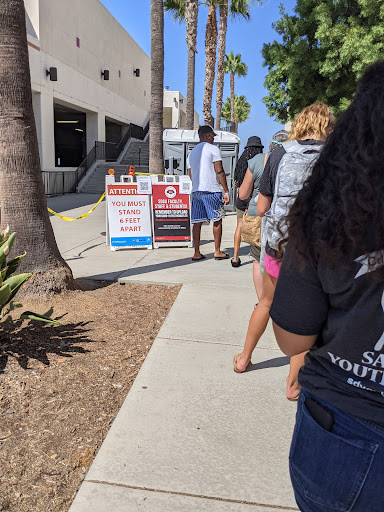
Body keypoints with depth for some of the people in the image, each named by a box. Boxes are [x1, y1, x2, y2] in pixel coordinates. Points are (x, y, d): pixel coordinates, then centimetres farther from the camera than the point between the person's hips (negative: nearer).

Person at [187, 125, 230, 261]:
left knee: (197, 222, 5)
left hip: (195, 190, 6)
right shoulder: (213, 149, -2)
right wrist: (226, 191, -6)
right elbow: (219, 172, -8)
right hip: (211, 190, -6)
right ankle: (217, 252, 9)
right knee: (217, 220, 5)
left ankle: (197, 254, 6)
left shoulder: (192, 152, 20)